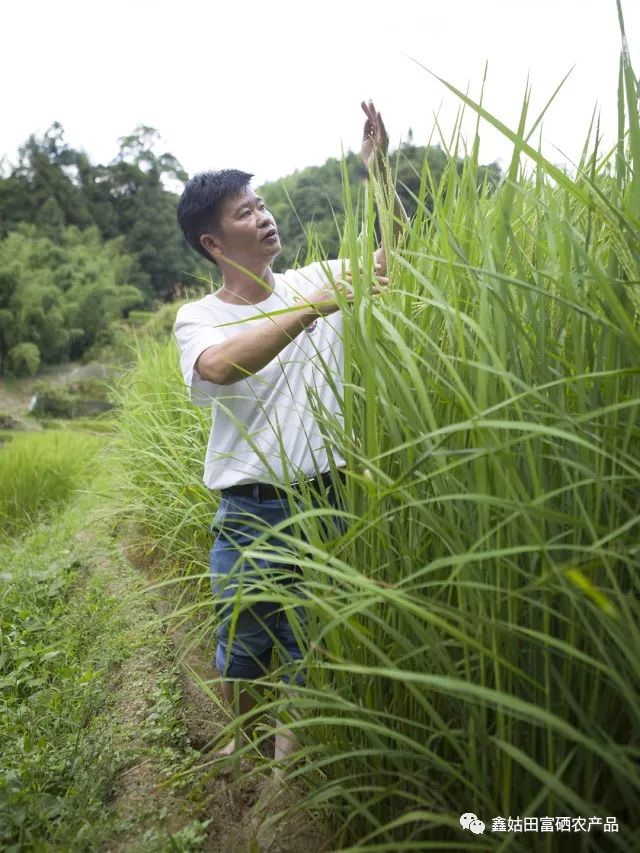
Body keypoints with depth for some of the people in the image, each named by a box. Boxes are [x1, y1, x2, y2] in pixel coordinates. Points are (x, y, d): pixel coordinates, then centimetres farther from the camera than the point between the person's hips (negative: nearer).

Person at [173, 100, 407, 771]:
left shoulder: (316, 281, 3)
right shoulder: (197, 318, -5)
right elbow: (222, 367, -28)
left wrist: (379, 170, -11)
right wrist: (314, 306, -34)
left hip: (322, 500, 2)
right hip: (246, 511, -1)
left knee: (308, 640, 15)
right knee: (239, 645, 15)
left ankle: (292, 735, 46)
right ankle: (243, 735, 47)